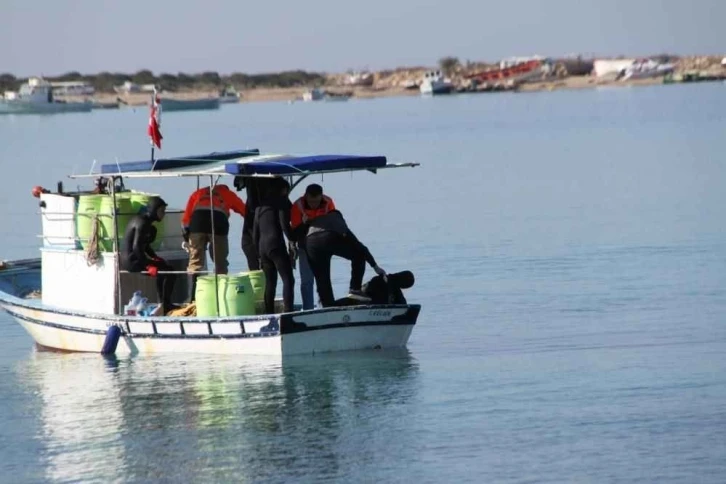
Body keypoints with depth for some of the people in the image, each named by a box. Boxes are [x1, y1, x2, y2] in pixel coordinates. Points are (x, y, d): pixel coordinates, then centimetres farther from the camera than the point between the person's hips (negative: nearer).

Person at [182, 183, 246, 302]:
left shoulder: (198, 193, 32)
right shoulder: (228, 194, 30)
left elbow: (186, 216, 22)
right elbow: (245, 211, 26)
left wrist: (186, 234, 21)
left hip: (198, 220, 1)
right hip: (218, 220, -1)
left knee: (195, 261, 4)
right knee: (220, 263, 10)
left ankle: (192, 298, -4)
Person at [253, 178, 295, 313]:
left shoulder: (260, 205, 20)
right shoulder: (281, 201, 1)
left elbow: (255, 233, 19)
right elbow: (284, 225, -10)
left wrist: (259, 254, 21)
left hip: (262, 246, 7)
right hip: (276, 245, -7)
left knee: (270, 282, 10)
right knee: (288, 279, -10)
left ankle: (268, 315, 5)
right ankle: (288, 312, -23)